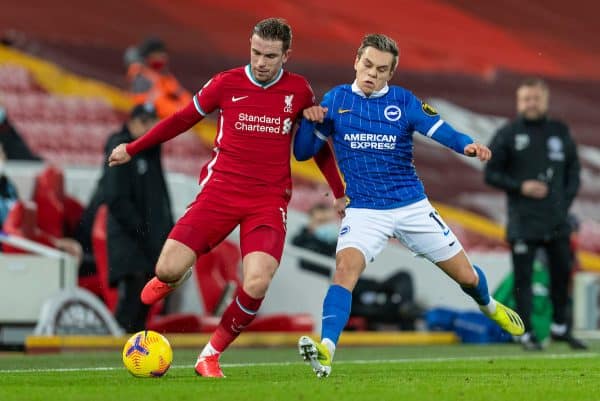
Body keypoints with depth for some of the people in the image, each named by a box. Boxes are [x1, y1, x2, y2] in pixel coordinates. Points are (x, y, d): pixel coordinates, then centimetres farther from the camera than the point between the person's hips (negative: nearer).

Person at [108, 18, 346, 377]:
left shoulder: (299, 91, 4)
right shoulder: (226, 84, 1)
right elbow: (182, 120, 15)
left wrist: (340, 192, 22)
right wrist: (132, 149, 21)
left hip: (269, 202, 0)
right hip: (220, 192, 0)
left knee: (256, 286, -24)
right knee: (168, 270, -15)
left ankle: (211, 355, 1)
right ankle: (173, 277, 27)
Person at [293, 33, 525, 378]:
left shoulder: (404, 102, -3)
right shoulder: (336, 100, 0)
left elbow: (443, 132, -14)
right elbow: (303, 152, 3)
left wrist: (468, 146, -35)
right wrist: (310, 121, -16)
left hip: (412, 205, 1)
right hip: (364, 211, -1)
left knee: (467, 275, 10)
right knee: (346, 267, -30)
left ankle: (489, 306, 46)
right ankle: (326, 351, -42)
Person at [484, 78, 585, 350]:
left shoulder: (560, 132, 10)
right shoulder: (507, 135, 0)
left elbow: (573, 169, 17)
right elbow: (491, 174, 1)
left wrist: (567, 199, 3)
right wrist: (521, 186, -12)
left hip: (557, 220, 3)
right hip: (523, 222, -3)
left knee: (562, 272, 9)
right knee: (523, 278, -3)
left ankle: (560, 327, 24)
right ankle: (526, 333, 3)